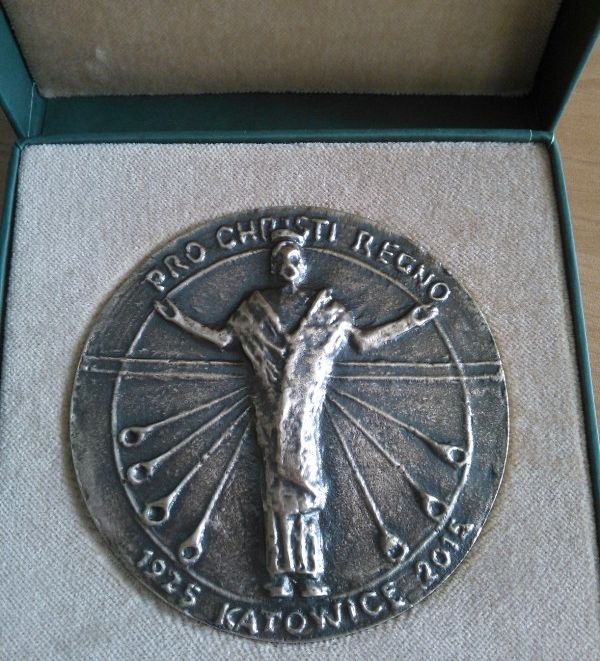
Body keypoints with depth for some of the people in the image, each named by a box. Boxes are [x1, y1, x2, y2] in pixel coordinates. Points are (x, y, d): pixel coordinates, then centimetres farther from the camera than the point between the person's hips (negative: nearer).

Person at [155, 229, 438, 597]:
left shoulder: (327, 308, 11)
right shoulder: (255, 308, 14)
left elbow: (363, 341, 11)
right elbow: (223, 338, 15)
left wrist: (410, 322, 10)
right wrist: (181, 320, 13)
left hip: (307, 408, -1)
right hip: (273, 410, 1)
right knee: (278, 484, -3)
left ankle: (297, 574, -1)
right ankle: (287, 574, -1)